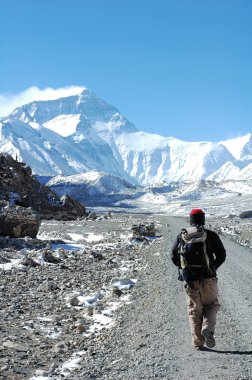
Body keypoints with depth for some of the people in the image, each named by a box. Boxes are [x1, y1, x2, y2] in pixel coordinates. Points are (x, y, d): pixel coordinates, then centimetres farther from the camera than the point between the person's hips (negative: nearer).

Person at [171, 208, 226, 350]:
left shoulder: (181, 236, 3)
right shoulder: (211, 235, -3)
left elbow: (174, 257, 4)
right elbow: (222, 255, -4)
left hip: (189, 280, 2)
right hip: (208, 279, -2)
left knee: (194, 310, 13)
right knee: (211, 305, 17)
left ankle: (198, 343, 10)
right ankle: (208, 328, -9)